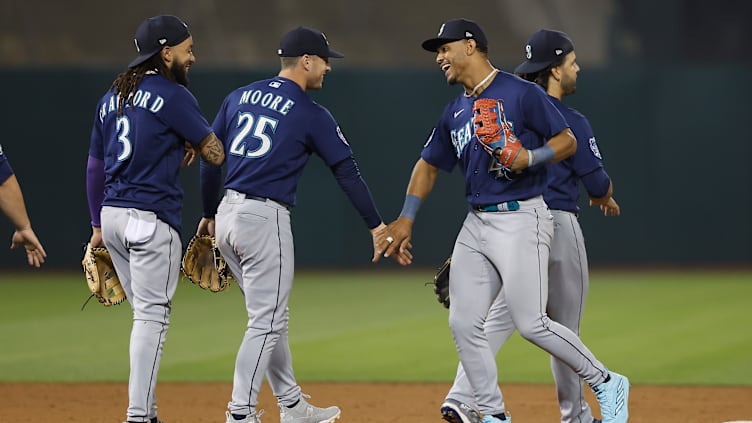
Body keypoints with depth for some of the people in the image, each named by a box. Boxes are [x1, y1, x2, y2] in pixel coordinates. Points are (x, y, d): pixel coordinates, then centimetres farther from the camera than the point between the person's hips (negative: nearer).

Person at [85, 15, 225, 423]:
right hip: (151, 218, -8)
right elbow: (215, 153, -7)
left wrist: (97, 225, 22)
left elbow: (95, 165, 17)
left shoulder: (112, 98, 14)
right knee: (152, 316, -6)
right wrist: (192, 144, 15)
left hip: (112, 216, 8)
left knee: (146, 315, 16)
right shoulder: (172, 95, -9)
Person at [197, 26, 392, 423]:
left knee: (271, 315, 17)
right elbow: (346, 170, -4)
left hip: (227, 213, 7)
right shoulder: (312, 115, -5)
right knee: (267, 321, -2)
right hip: (265, 218, -7)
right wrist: (376, 225, 1)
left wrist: (209, 214, 22)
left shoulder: (239, 97, 11)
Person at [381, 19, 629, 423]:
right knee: (463, 324, -1)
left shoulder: (520, 93, -8)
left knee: (531, 324, -13)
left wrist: (530, 157, -24)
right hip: (476, 224, 8)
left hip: (521, 220, -8)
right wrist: (405, 219, 13)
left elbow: (567, 141, -6)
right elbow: (429, 163, 22)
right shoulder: (454, 112, 15)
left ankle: (606, 383, 5)